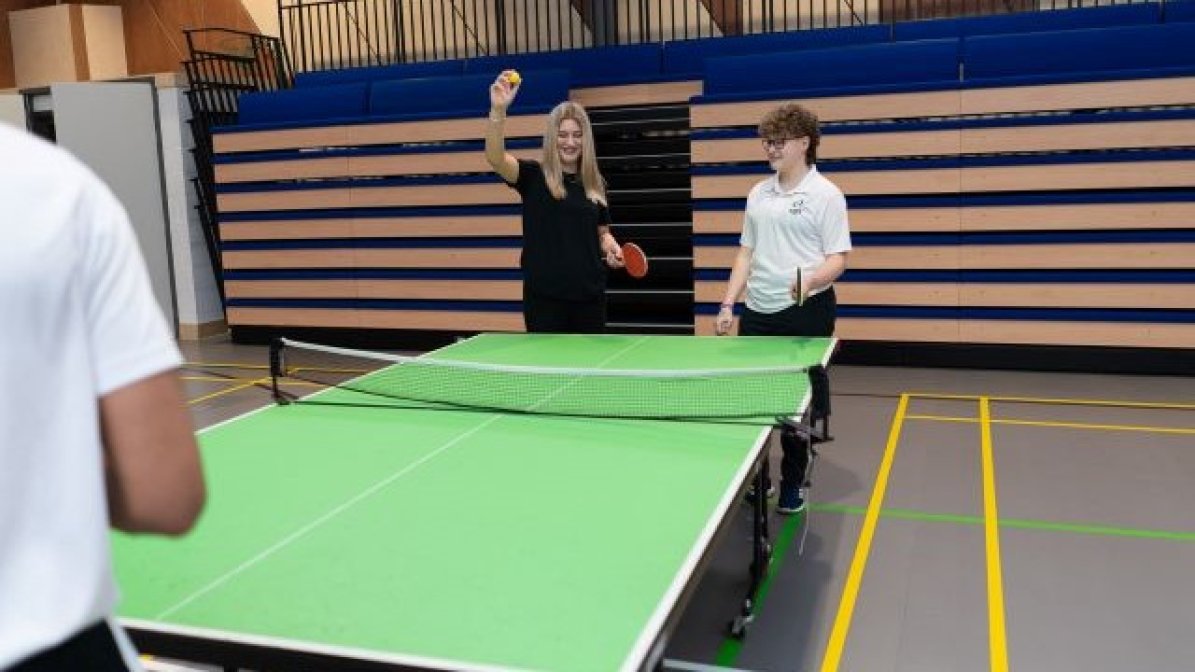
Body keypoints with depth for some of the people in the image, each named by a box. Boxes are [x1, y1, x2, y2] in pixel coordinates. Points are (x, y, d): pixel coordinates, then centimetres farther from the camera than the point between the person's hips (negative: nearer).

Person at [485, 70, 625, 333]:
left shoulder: (596, 184, 9)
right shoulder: (533, 176, -3)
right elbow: (495, 157, -21)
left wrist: (611, 248, -3)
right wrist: (498, 109, -35)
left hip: (589, 294, 4)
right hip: (544, 295, -4)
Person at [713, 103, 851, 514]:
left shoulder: (825, 194, -4)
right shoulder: (758, 194, 13)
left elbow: (838, 259, -7)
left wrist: (811, 281, -28)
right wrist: (728, 304, 9)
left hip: (806, 313, -5)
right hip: (757, 312, 5)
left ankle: (793, 484, 22)